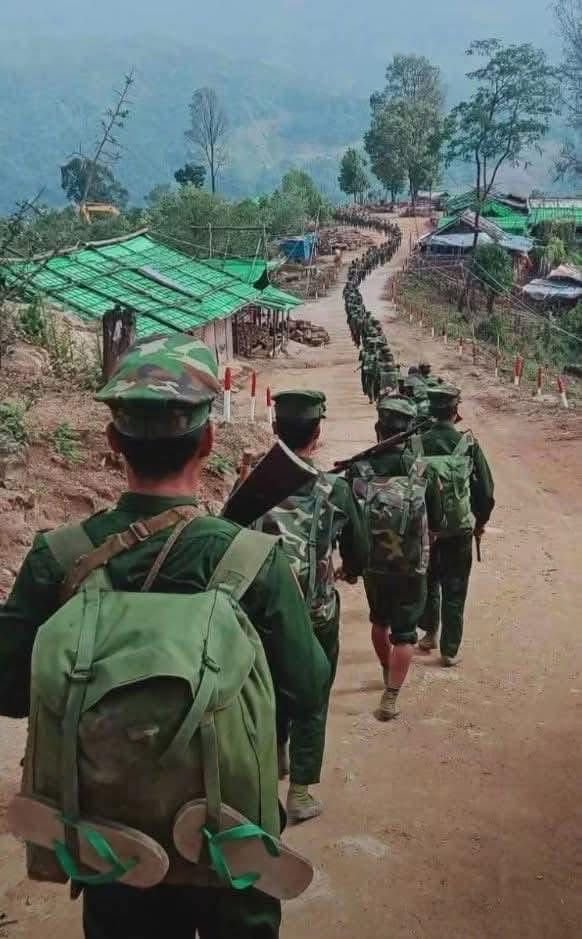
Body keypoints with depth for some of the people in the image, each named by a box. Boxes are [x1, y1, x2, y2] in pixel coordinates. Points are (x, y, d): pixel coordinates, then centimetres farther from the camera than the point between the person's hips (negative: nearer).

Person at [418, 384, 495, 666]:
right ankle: (450, 650, 12)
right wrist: (480, 522, 9)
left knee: (428, 581, 22)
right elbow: (485, 490, -6)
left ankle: (429, 634, 34)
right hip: (459, 529, -2)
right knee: (454, 590, 8)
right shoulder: (468, 443, -12)